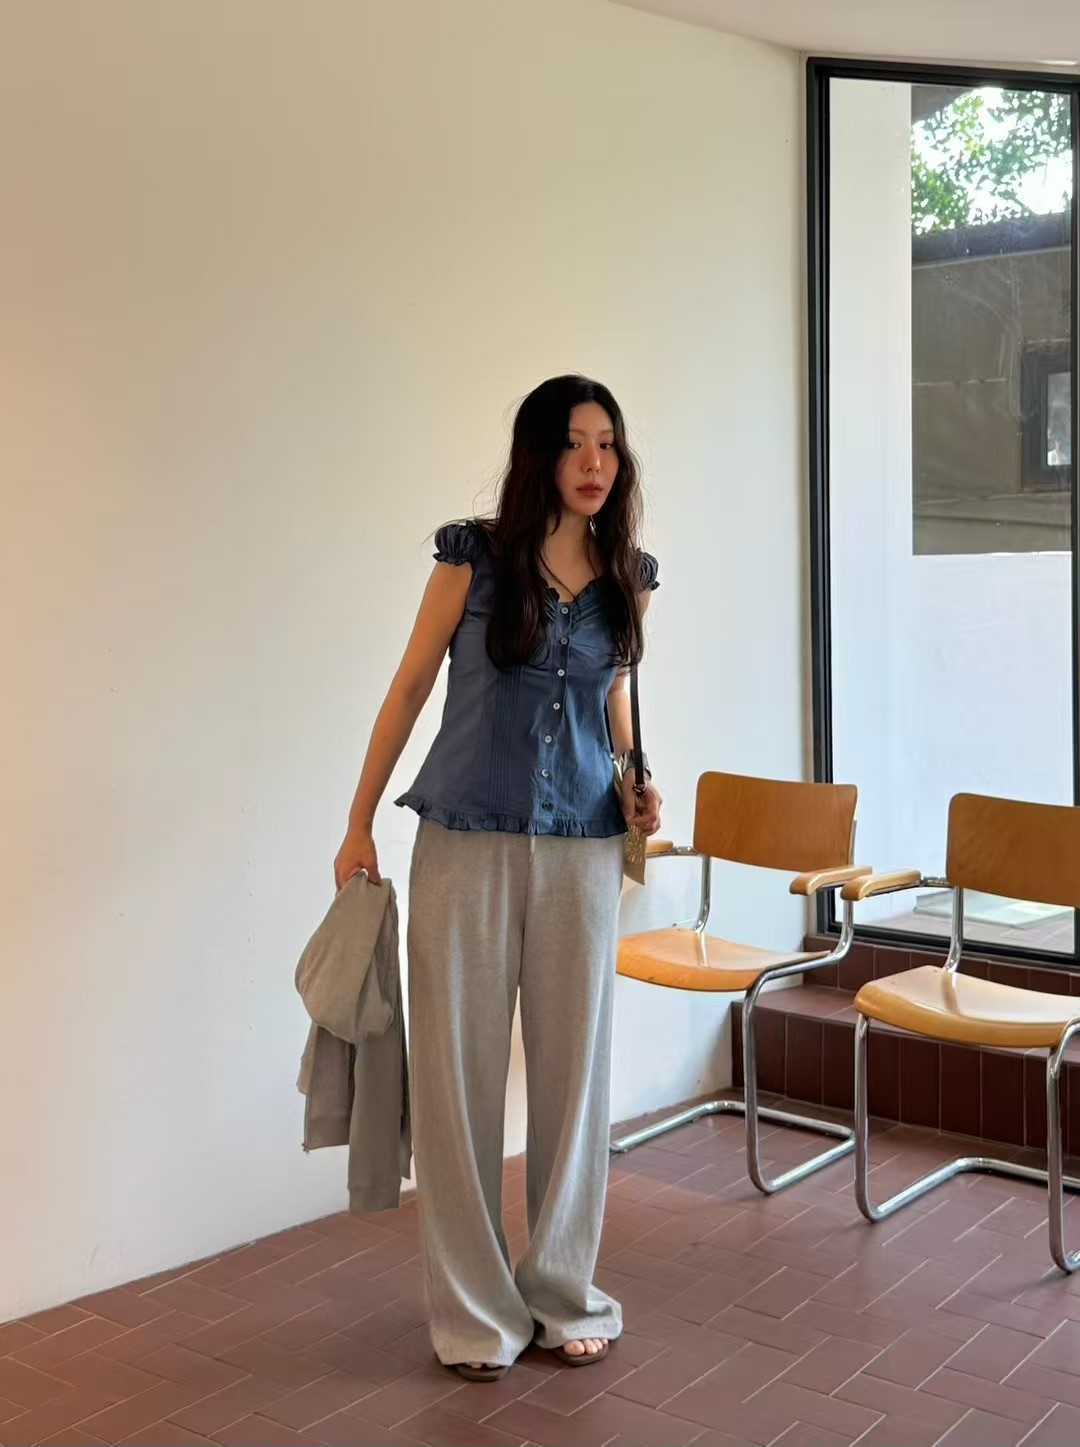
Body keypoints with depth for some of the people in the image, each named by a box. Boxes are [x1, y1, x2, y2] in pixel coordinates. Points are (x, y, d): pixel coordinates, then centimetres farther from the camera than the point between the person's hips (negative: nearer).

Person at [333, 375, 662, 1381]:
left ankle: (562, 1294, 26)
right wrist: (358, 828, 1)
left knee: (573, 1068, 8)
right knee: (458, 1071, 3)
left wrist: (636, 787, 2)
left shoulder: (626, 576, 5)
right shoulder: (474, 556, -5)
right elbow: (409, 688, 1)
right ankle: (474, 1308, 19)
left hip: (582, 853, 3)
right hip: (466, 845, -2)